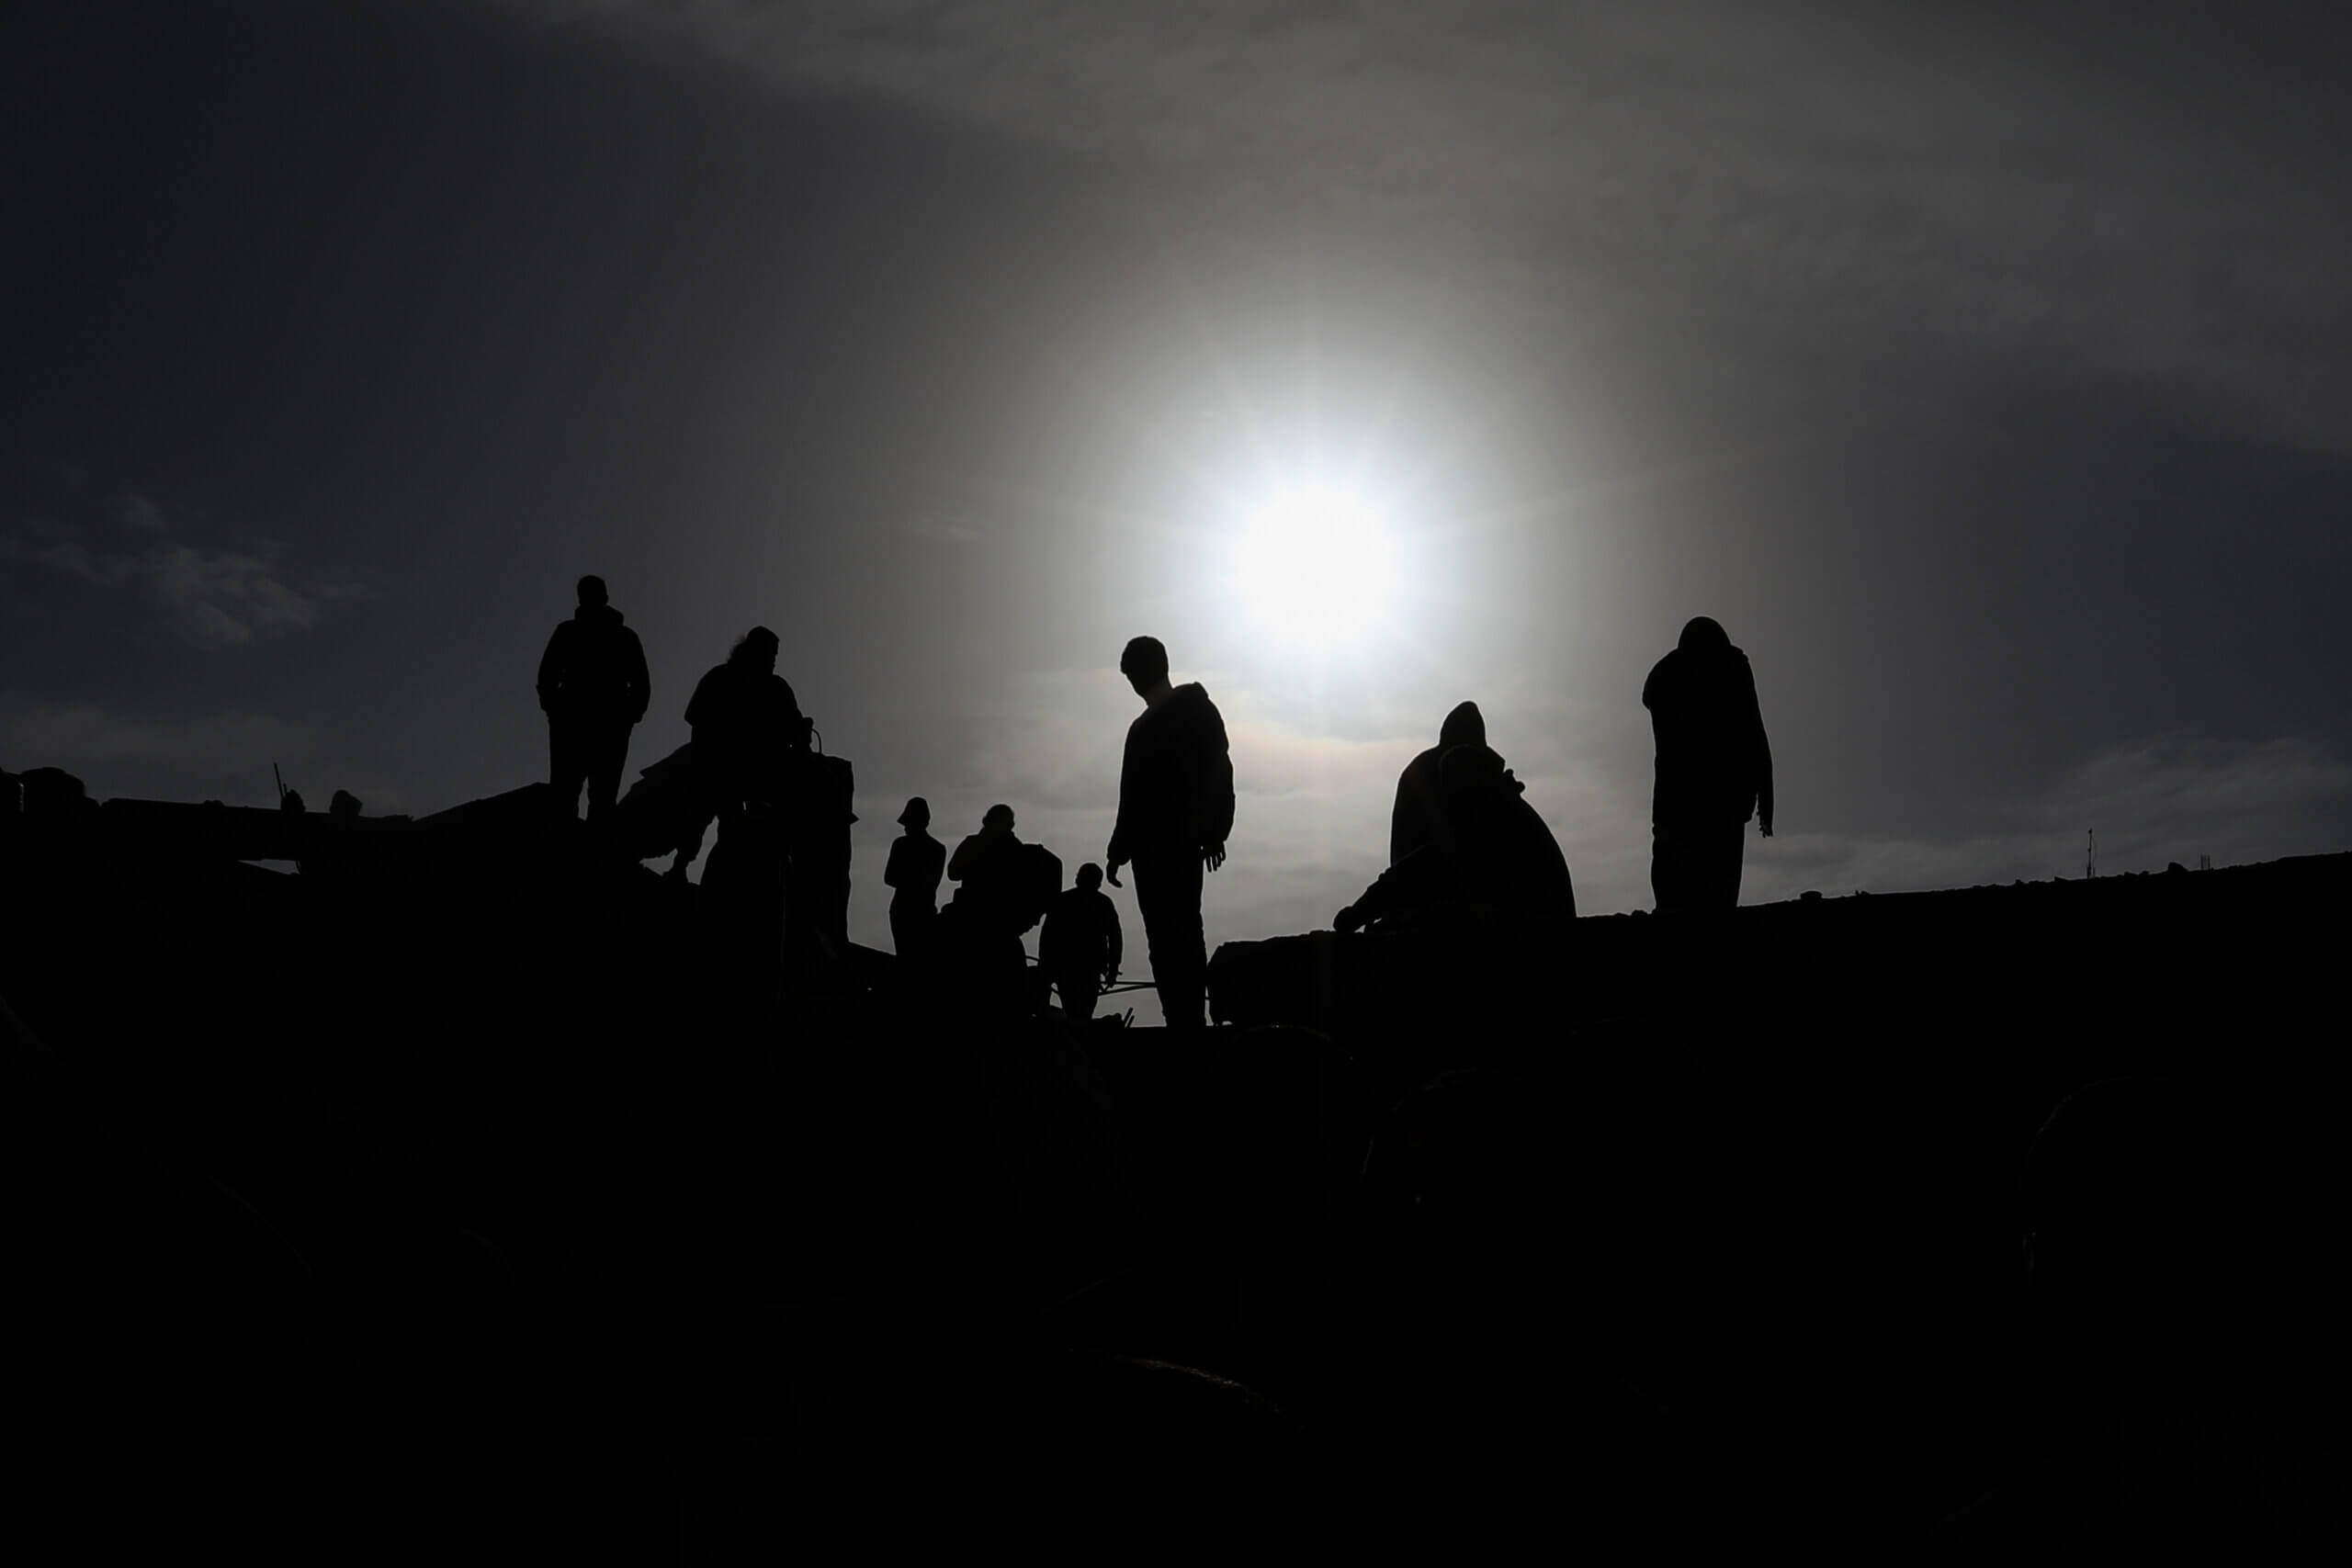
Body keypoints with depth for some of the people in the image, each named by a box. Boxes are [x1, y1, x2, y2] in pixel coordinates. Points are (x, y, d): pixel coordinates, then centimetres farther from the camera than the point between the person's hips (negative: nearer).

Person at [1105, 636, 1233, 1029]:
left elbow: (1134, 800, -17)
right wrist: (1215, 832, 16)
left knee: (1167, 937, -5)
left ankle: (1183, 1020, -5)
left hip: (1158, 846, -8)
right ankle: (1193, 1016, 23)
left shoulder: (1146, 729, -19)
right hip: (1190, 841, 8)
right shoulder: (1203, 709, 4)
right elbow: (1221, 773, 9)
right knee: (1187, 930, 17)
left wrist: (1117, 853, -8)